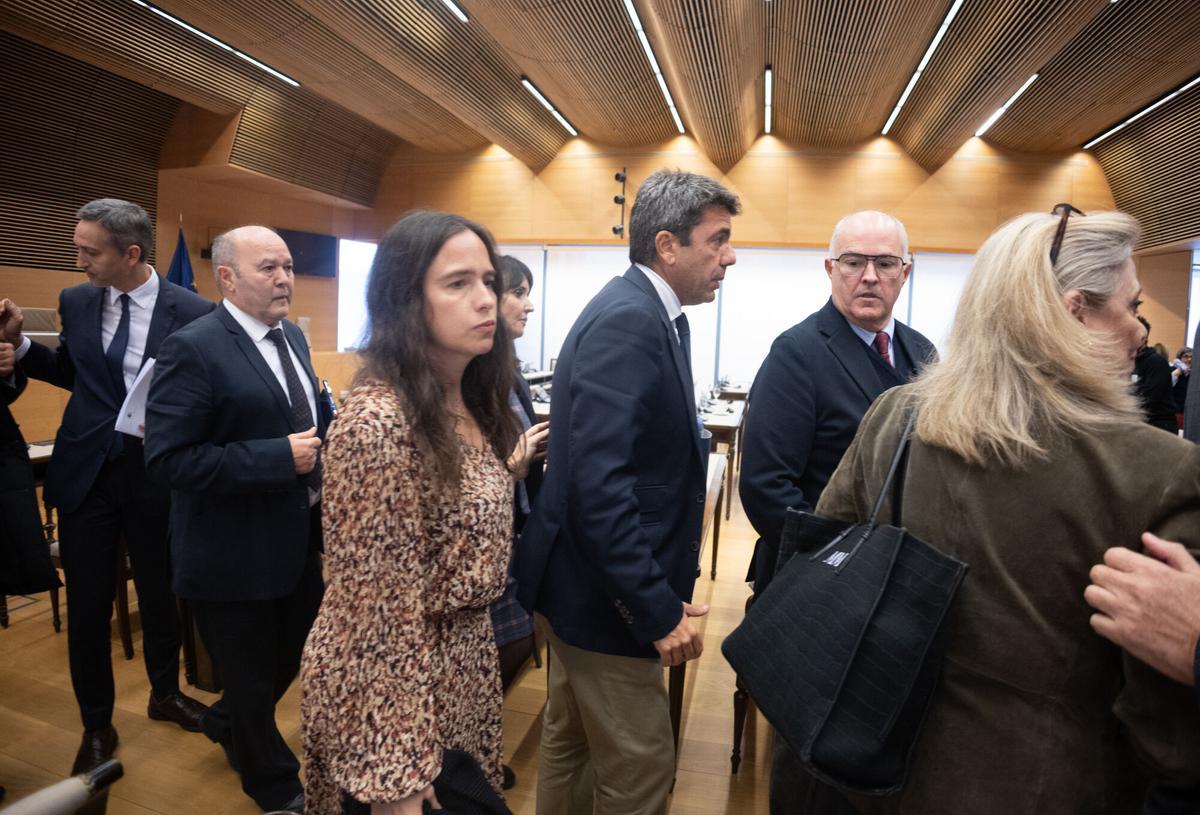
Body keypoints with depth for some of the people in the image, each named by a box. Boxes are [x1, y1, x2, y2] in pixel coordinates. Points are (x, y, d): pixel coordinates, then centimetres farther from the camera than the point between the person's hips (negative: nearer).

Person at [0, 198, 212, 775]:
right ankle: (97, 727, 30)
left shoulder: (192, 313, -11)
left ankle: (165, 693, 41)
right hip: (85, 473, 3)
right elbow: (69, 372, 16)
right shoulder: (75, 302, 1)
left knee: (159, 594, 15)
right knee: (87, 606, 9)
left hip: (154, 475, -2)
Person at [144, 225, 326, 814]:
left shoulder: (292, 337, 7)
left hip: (298, 540, 8)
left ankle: (228, 725, 57)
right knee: (251, 679, 16)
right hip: (234, 552, -7)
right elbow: (168, 458, -24)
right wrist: (280, 457, -27)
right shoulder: (193, 348, -19)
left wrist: (316, 453, 1)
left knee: (290, 660, 26)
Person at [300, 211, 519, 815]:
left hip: (464, 667, 8)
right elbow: (382, 611, -24)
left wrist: (517, 466, 5)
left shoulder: (471, 402, 0)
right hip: (393, 691, -8)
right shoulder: (379, 422, -26)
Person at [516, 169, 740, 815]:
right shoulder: (627, 321, -22)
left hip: (587, 579, 10)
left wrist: (675, 531, 6)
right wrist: (659, 610, -25)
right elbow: (599, 481, -29)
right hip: (608, 593, -10)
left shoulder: (647, 313, 7)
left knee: (571, 744, 25)